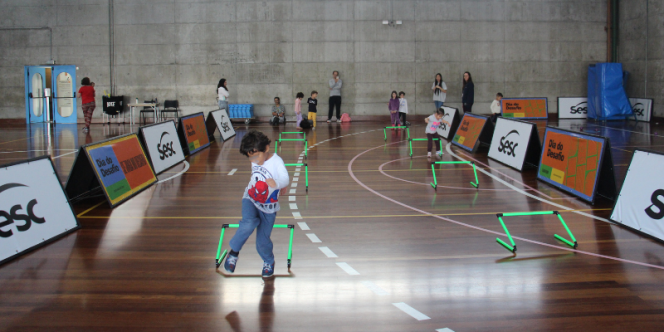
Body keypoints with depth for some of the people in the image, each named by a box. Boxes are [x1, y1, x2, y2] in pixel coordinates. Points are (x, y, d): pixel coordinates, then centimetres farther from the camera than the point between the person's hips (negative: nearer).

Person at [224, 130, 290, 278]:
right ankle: (234, 252, -10)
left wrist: (277, 184, -56)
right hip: (250, 199, 2)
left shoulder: (277, 161, -20)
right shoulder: (255, 161, -2)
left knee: (263, 239, 4)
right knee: (248, 224, -29)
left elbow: (285, 179, -36)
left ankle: (268, 262, 36)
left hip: (268, 206, -2)